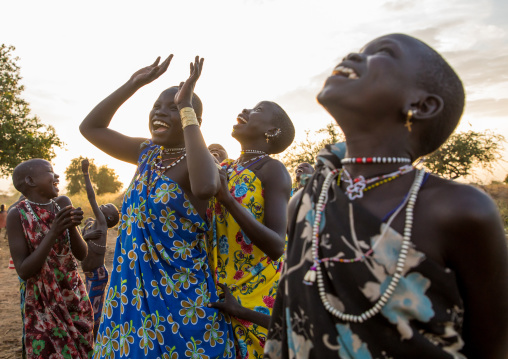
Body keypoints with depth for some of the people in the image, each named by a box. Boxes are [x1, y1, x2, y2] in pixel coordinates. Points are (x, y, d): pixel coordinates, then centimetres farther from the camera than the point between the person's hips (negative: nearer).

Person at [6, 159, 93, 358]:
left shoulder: (63, 204, -3)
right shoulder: (17, 215, -13)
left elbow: (82, 254, -4)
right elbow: (23, 271, -17)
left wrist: (72, 226, -22)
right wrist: (53, 232, -26)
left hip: (76, 300, 3)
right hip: (42, 307, -3)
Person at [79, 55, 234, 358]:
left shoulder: (199, 159, -14)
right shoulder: (148, 153, 7)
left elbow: (205, 187, -39)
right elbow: (90, 127, 12)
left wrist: (187, 107, -30)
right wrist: (134, 84, 3)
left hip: (180, 294, -6)